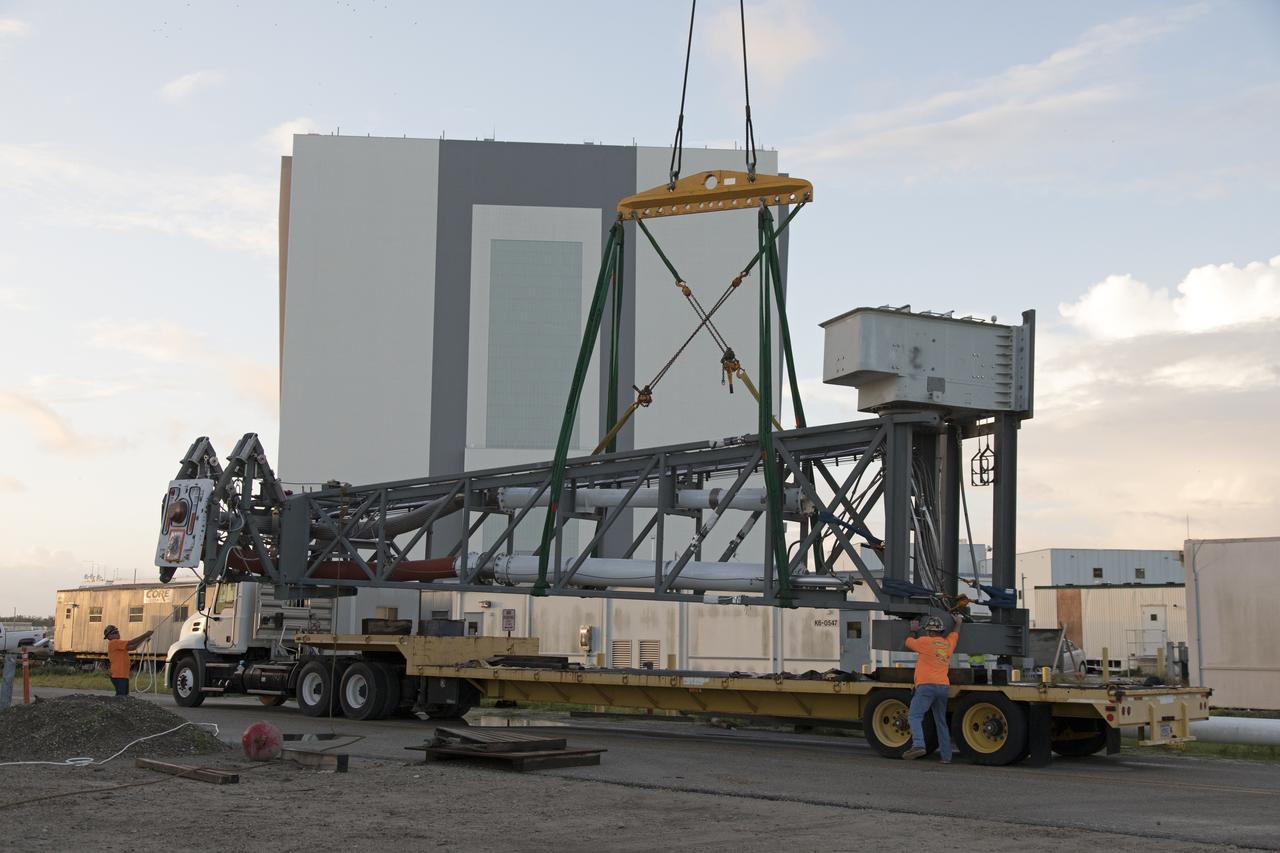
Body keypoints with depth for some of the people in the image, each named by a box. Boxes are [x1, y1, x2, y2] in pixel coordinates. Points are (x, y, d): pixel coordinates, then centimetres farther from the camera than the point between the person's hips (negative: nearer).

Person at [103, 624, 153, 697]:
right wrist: (145, 635, -14)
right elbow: (130, 643, -17)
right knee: (120, 696, -12)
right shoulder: (114, 643, -10)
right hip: (118, 676, -10)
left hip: (123, 676, 10)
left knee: (125, 696, 11)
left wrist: (144, 639, 9)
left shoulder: (118, 644, 20)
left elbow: (132, 647, 19)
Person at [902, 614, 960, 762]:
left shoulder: (925, 641, -2)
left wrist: (914, 631, 32)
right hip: (944, 686, 7)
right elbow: (955, 632, 37)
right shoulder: (948, 643, 16)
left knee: (914, 716, -16)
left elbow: (909, 642, 14)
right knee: (941, 722, 14)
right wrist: (958, 621, 56)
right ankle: (946, 756, 12)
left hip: (927, 685, -7)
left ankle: (918, 745, -38)